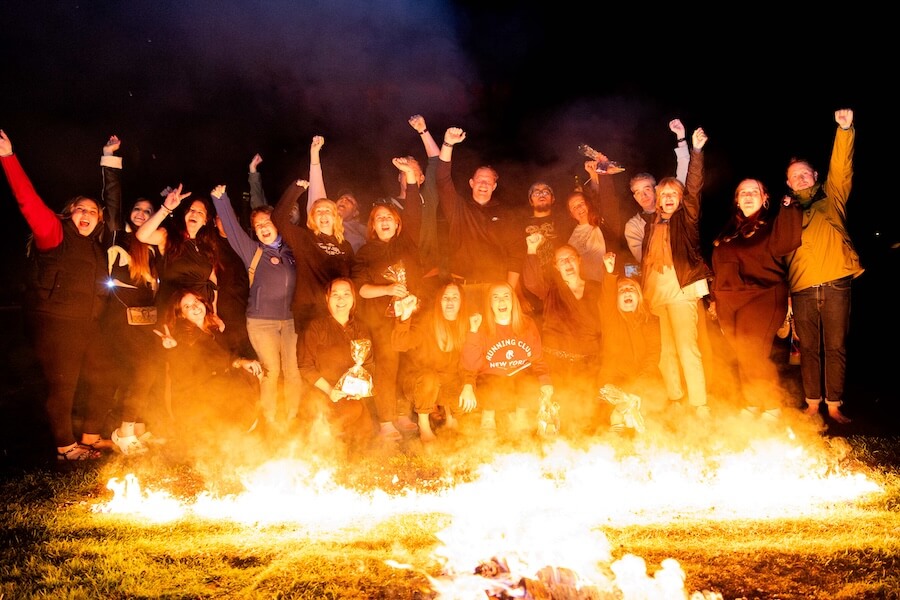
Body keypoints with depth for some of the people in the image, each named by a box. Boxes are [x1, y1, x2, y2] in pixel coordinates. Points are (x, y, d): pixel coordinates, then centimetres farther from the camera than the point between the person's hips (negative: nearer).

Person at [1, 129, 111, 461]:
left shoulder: (96, 246, 13)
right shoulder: (54, 234, -7)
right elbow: (30, 202, -15)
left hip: (88, 326, 8)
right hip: (55, 325, -8)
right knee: (62, 385, -1)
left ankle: (90, 436, 29)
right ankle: (65, 447, 12)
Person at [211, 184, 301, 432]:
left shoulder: (289, 250, 11)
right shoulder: (253, 251, 2)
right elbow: (232, 227, -5)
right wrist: (220, 198, -12)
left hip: (288, 320, 3)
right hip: (261, 321, -3)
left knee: (293, 372, -1)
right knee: (272, 371, -8)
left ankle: (292, 421, 10)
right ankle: (270, 421, 4)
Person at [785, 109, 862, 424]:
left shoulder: (831, 199, 15)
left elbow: (842, 167, 0)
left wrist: (845, 130, -13)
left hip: (835, 285, -1)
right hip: (802, 289, 2)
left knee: (836, 347, -1)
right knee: (808, 348, 3)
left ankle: (834, 406, 3)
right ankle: (812, 404, 11)